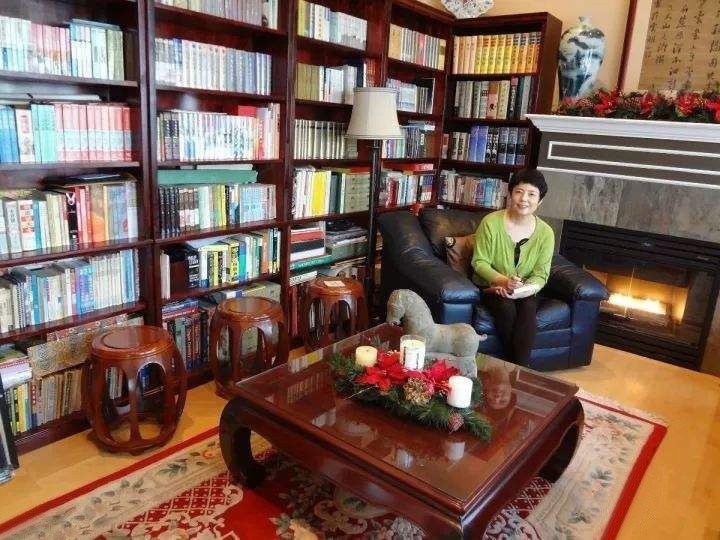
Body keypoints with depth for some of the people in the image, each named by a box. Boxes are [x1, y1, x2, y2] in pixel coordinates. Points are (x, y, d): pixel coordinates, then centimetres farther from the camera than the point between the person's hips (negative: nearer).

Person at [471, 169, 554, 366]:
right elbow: (479, 262, -11)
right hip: (491, 285, -2)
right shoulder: (491, 222, -15)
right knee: (506, 308, -30)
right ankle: (515, 365, -12)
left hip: (525, 291, 2)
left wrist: (525, 288, -25)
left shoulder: (545, 232, -7)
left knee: (528, 310, -29)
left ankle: (521, 368, -20)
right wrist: (503, 280, -27)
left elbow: (541, 274, -4)